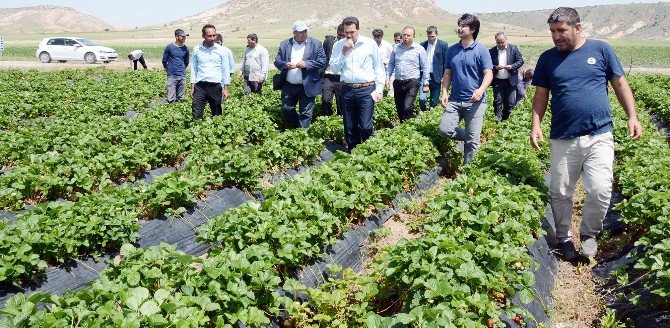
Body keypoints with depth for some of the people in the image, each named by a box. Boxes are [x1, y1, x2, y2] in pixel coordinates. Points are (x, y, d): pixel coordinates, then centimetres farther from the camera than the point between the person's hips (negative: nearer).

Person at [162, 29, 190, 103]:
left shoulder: (185, 49, 5)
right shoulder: (169, 47, -3)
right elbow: (164, 61, 7)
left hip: (182, 76, 3)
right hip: (172, 76, -3)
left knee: (180, 99, 8)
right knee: (171, 99, -7)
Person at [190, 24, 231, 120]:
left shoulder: (221, 50, 1)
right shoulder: (196, 49, 5)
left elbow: (226, 70, 4)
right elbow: (194, 69, 10)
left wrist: (225, 89, 0)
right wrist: (192, 87, 5)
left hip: (216, 86, -1)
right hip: (200, 86, 1)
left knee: (217, 114, 8)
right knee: (196, 115, -5)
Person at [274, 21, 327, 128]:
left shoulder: (316, 44, 0)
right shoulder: (284, 44, 8)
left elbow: (322, 61, -5)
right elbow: (277, 61, 7)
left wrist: (307, 64, -18)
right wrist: (285, 65, -15)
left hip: (307, 86, -3)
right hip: (289, 86, 3)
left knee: (306, 113, 0)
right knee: (286, 109, 8)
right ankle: (297, 127, 31)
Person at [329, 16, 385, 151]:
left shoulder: (370, 44, 0)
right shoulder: (338, 46, 7)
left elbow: (379, 68, 4)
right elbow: (334, 68, 4)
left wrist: (379, 90, -1)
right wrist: (343, 53, -8)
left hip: (366, 90, -3)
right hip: (347, 90, 3)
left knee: (365, 127, -10)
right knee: (349, 128, 9)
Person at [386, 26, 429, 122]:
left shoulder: (419, 49, -2)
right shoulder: (396, 48, 8)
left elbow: (425, 68, 1)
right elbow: (391, 64, 16)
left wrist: (426, 84, -2)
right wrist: (387, 78, 8)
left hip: (412, 82, -4)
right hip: (398, 83, 5)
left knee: (407, 108, -20)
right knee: (400, 109, 10)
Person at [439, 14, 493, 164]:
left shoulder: (481, 50, -4)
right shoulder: (452, 50, 9)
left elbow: (488, 74, -9)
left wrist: (480, 91, -27)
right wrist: (444, 93, 0)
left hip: (475, 102, -4)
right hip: (455, 100, 4)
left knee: (472, 141, -1)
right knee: (444, 129, -10)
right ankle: (469, 137, 18)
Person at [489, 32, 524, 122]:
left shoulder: (513, 48, 0)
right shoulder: (491, 51, -1)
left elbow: (520, 60, 1)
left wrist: (512, 66, -16)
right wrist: (495, 67, -21)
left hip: (510, 81, 1)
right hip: (497, 81, -1)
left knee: (510, 102, 6)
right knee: (498, 102, -1)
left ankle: (505, 119, 22)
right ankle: (498, 120, 9)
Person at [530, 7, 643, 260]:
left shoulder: (601, 49, 4)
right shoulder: (547, 58, 7)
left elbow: (620, 84, 8)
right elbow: (540, 96, 9)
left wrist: (632, 117, 0)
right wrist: (535, 125, -5)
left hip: (599, 137, -1)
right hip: (562, 140, 2)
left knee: (600, 191, -11)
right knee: (560, 193, 6)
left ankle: (589, 233, 15)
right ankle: (564, 238, 27)